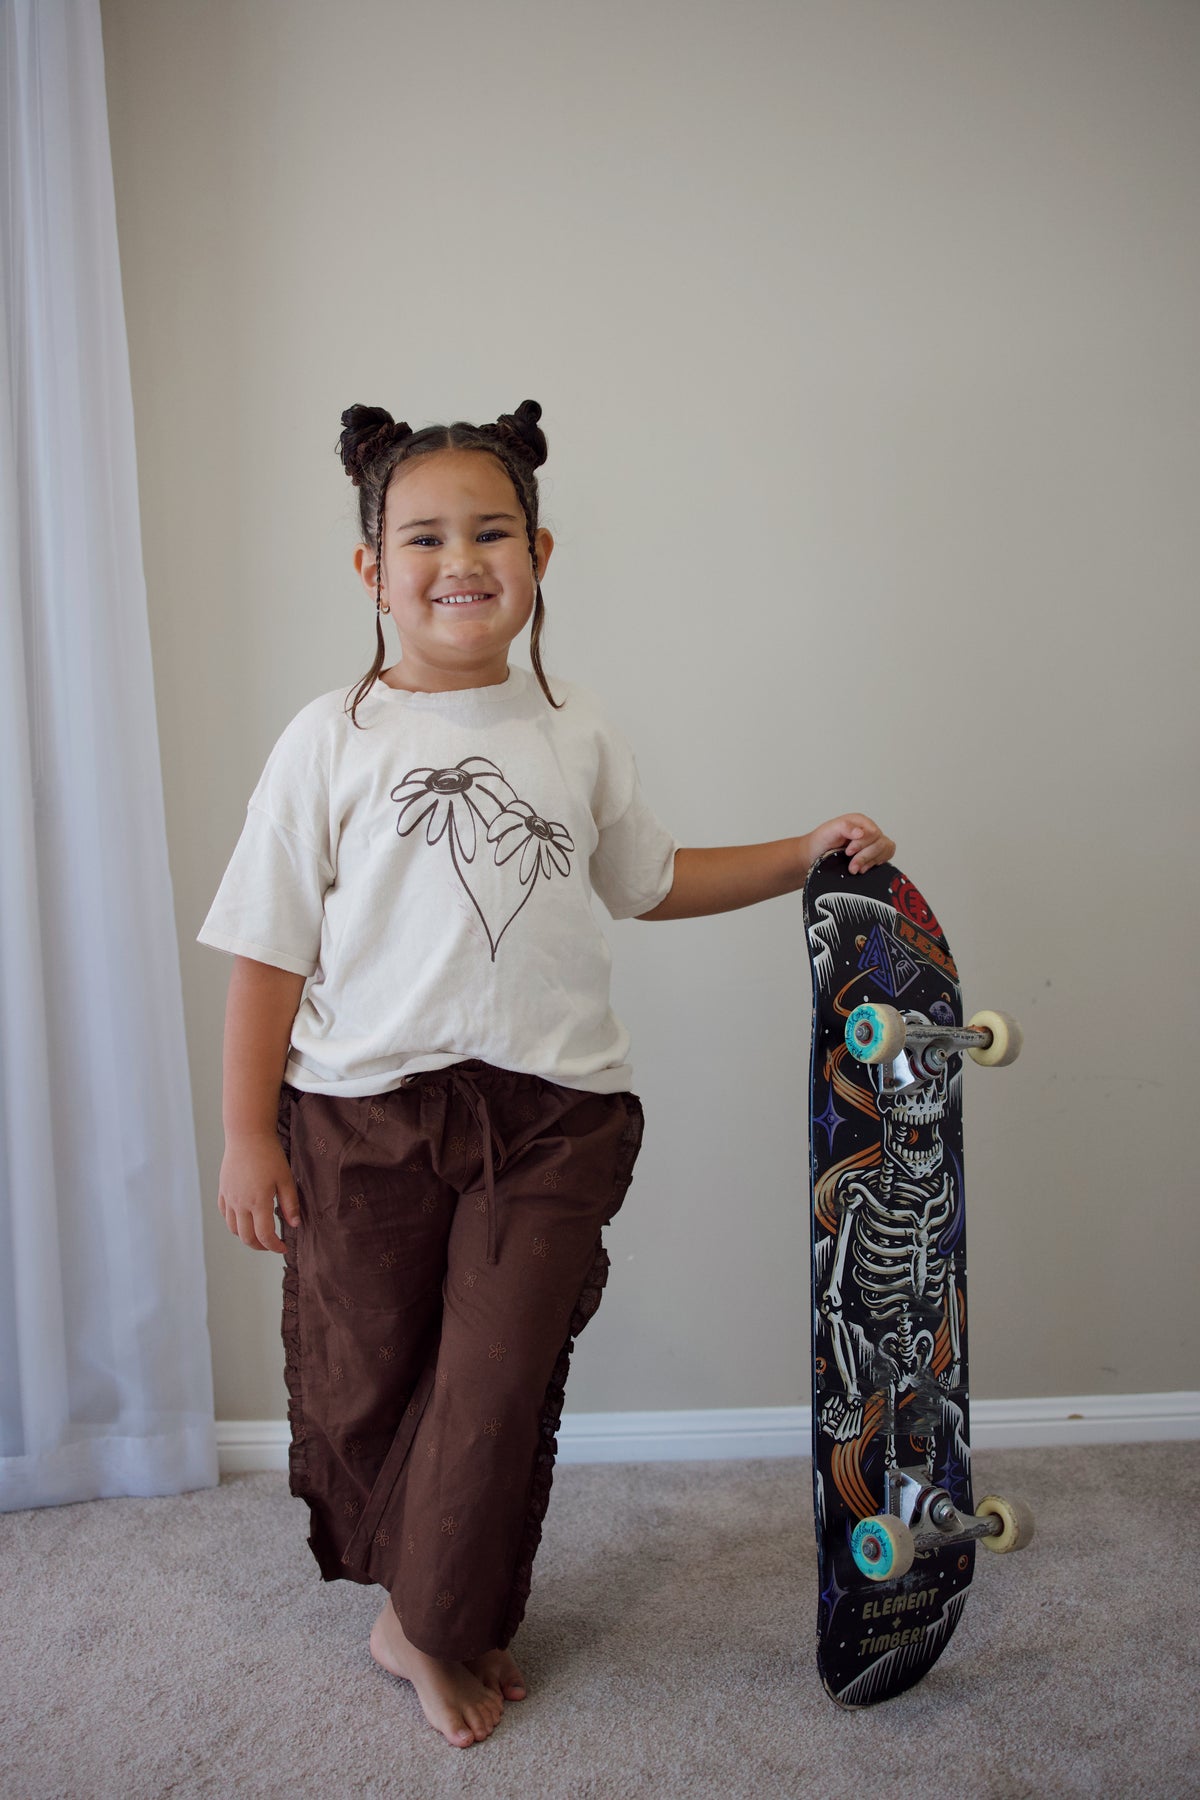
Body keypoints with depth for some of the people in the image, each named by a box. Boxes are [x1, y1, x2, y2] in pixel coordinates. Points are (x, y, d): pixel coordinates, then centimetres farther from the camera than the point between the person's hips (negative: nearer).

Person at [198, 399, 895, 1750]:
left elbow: (652, 881, 20)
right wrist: (247, 1134, -4)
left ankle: (431, 1627, 31)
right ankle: (418, 1594, 39)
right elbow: (270, 948, -2)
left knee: (501, 1382, 5)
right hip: (363, 1111, -1)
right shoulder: (330, 740, -3)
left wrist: (811, 854, 12)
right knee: (366, 1376, 11)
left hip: (552, 1114, 2)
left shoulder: (575, 736, 7)